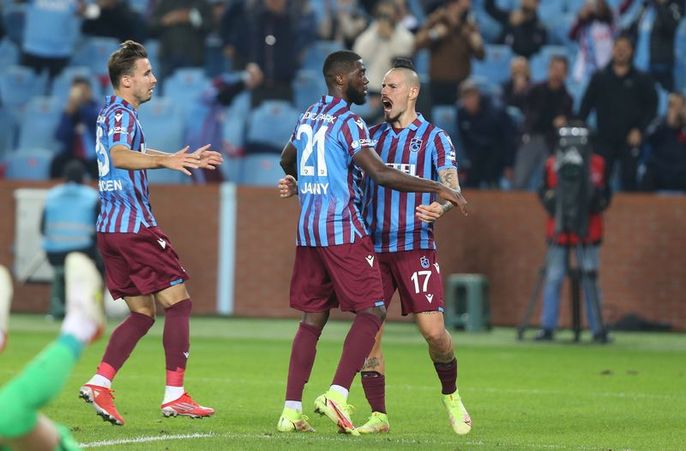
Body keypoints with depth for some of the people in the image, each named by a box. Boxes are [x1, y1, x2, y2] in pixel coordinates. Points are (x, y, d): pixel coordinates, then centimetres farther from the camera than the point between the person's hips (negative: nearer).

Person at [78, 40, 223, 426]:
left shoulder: (118, 114, 19)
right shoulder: (121, 114, -12)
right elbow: (118, 156, -33)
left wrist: (186, 159, 42)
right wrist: (165, 161, -47)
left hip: (112, 228, 10)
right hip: (134, 225, -10)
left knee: (142, 314, 10)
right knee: (178, 303, -5)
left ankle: (99, 384, -1)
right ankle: (175, 395, -8)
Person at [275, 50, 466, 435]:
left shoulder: (309, 117, 16)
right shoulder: (348, 121, -10)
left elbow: (287, 160, 34)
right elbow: (380, 174, -20)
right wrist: (438, 189, -16)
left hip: (308, 230, 8)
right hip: (343, 230, -8)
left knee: (313, 317, 9)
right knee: (372, 312, -6)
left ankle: (291, 410, 3)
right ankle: (337, 395, -19)